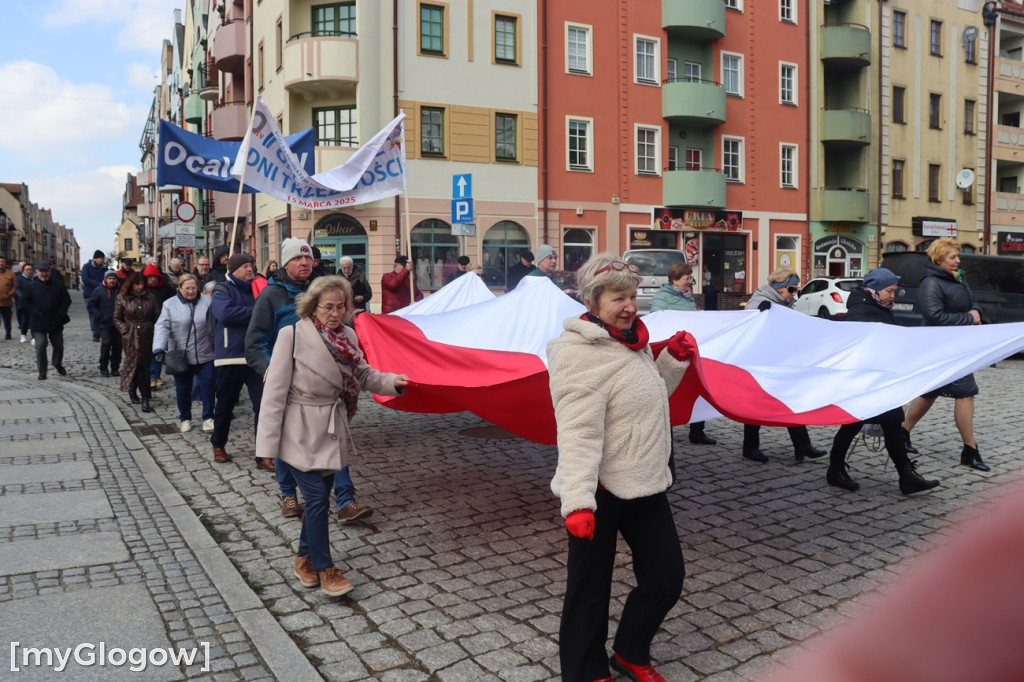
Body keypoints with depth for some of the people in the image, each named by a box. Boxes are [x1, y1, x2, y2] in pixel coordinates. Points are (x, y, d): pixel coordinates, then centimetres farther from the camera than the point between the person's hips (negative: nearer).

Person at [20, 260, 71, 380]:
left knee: (59, 345, 11)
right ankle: (42, 372, 0)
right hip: (39, 322, -1)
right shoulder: (32, 286, 1)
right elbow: (25, 301, 2)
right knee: (40, 346, -8)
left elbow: (67, 299, 4)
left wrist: (61, 313, -6)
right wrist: (36, 312, -10)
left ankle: (58, 364, 36)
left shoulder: (58, 284, 2)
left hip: (55, 322, 2)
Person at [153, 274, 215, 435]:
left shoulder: (207, 302, 2)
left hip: (205, 355, 0)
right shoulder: (170, 305, 0)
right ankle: (185, 419, 26)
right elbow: (162, 327, -6)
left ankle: (208, 418, 14)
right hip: (181, 356, 0)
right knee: (183, 390, 9)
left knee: (208, 386, 0)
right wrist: (159, 348, -18)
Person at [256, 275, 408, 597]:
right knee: (318, 497, -7)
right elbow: (275, 392, -16)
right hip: (300, 433, -6)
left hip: (331, 431, 6)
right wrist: (268, 445, -17)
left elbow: (363, 375, 9)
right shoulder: (292, 335, -17)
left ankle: (305, 559, 34)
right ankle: (325, 570, 9)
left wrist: (392, 381, -11)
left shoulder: (347, 336, 0)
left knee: (319, 497, 15)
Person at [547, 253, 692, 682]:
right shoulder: (581, 356, -20)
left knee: (666, 578, 15)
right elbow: (578, 435, -27)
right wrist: (577, 501, -35)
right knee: (590, 587, 8)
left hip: (646, 484, 9)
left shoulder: (631, 342, 7)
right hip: (601, 491, -8)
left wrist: (673, 360, 6)